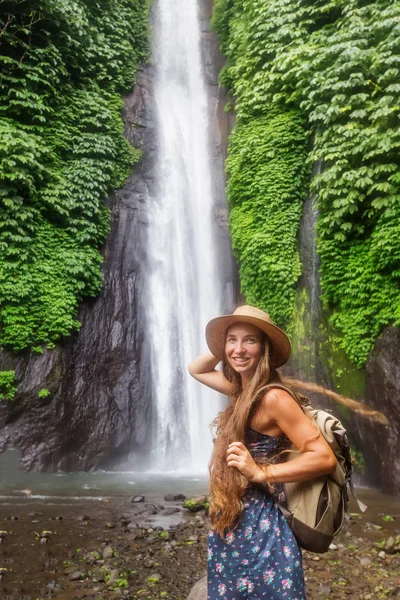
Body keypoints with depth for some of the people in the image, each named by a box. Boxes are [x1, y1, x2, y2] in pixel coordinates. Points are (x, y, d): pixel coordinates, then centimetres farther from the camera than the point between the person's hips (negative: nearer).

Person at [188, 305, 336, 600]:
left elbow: (325, 458, -23)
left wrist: (261, 473, -27)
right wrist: (224, 350, 4)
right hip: (231, 525, 8)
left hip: (260, 527, -8)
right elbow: (196, 369, 19)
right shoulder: (241, 390, 4)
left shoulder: (273, 397, -21)